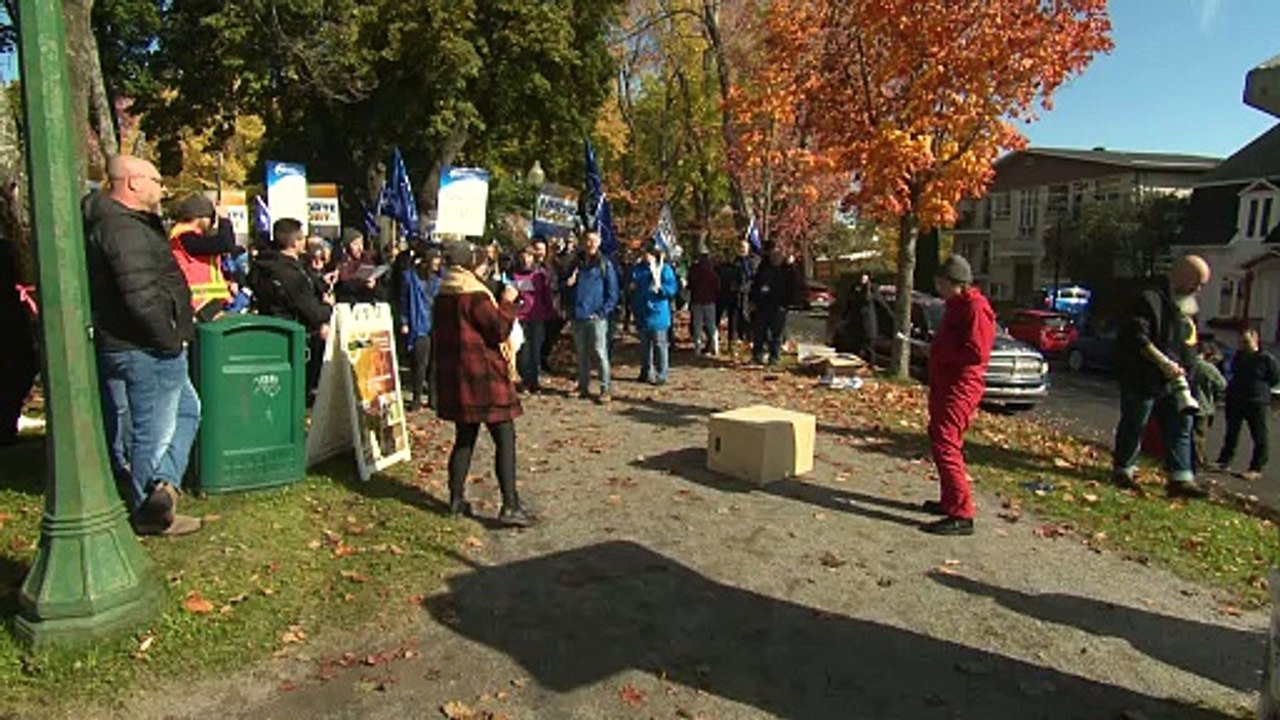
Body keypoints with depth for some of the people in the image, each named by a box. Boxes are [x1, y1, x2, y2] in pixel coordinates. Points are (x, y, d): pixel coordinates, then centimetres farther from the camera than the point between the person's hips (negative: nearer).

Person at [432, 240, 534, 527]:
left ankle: (457, 499, 21)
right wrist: (507, 302, -3)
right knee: (505, 438, -4)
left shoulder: (444, 296, 11)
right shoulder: (475, 294, -15)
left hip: (454, 376, 9)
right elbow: (499, 330, -17)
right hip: (483, 375, -8)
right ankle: (510, 505, -6)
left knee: (465, 438, 17)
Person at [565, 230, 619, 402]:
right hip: (578, 317, 5)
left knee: (600, 353, -6)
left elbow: (612, 293, -2)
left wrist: (602, 312, -11)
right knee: (581, 354, 10)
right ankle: (583, 387, 19)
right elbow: (566, 288, 22)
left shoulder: (605, 264, 0)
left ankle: (605, 390, -2)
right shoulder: (576, 263, 13)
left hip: (596, 317, -5)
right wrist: (567, 283, -2)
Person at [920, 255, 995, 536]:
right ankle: (950, 501, 32)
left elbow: (977, 352, -24)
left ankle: (962, 515, -12)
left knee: (945, 445, -14)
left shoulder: (975, 308, -16)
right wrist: (935, 351, 8)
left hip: (959, 388, -11)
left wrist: (940, 354, -16)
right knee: (940, 439, 19)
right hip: (944, 384, 11)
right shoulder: (956, 305, 17)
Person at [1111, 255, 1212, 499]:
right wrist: (1163, 362, -27)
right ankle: (1123, 470, 16)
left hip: (1174, 381, 9)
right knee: (1134, 426, 2)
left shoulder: (1186, 306, 16)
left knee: (1181, 427, 4)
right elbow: (1138, 338, -22)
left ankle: (1181, 478, 7)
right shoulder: (1150, 300, -14)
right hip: (1144, 380, -9)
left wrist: (1184, 367, 14)